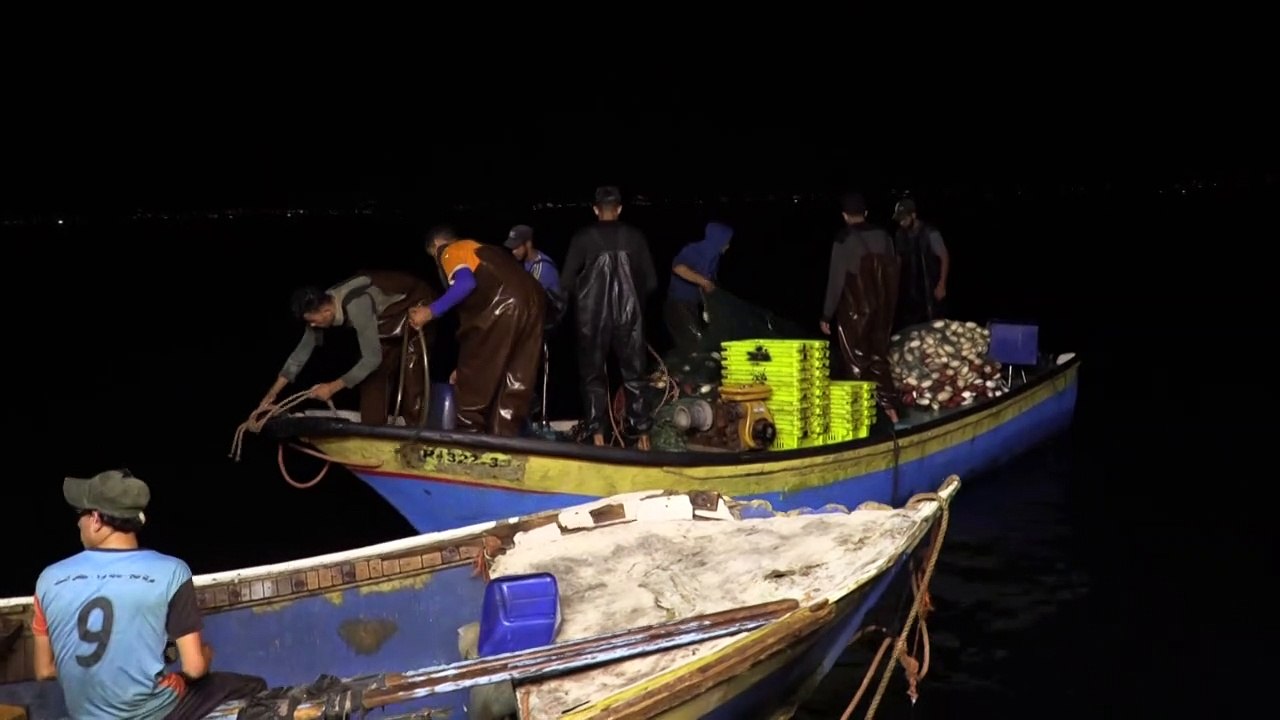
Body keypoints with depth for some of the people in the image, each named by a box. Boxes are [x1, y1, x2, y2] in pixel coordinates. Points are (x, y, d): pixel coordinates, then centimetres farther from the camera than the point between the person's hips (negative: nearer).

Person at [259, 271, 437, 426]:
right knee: (376, 372, 4)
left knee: (411, 373, -18)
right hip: (389, 313, 9)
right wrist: (272, 393, -7)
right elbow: (301, 352, -5)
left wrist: (332, 387, -34)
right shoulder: (321, 307, -14)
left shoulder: (356, 306, -40)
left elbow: (372, 358, -39)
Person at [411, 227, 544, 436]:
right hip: (533, 300, 8)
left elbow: (465, 284, -11)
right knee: (515, 382, 8)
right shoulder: (481, 251, 38)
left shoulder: (450, 251, 13)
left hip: (504, 304, -8)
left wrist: (431, 311, -4)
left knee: (473, 378, 3)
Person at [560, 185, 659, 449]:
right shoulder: (635, 237, 0)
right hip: (628, 314, 1)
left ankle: (596, 433, 4)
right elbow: (651, 281, 1)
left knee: (593, 375, 8)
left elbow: (567, 281, -5)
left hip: (592, 316, -1)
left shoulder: (583, 237, -4)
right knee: (634, 373, 10)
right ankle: (641, 432, 7)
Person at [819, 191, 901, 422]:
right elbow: (893, 274, 7)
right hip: (881, 308, 5)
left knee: (855, 361, 4)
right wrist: (889, 306, 17)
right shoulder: (883, 236, 3)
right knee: (879, 357, 14)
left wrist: (826, 315, -7)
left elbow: (836, 280, -13)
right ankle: (889, 408, 10)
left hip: (855, 310, -5)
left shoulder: (844, 239, -12)